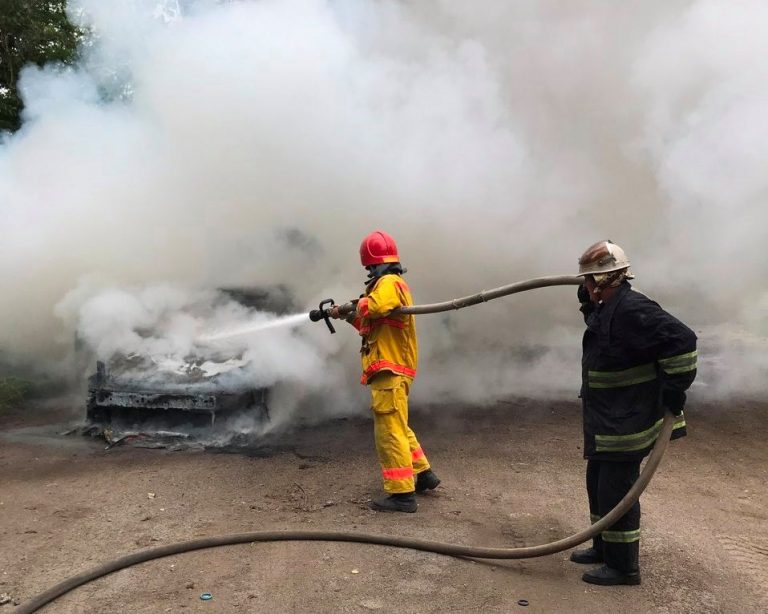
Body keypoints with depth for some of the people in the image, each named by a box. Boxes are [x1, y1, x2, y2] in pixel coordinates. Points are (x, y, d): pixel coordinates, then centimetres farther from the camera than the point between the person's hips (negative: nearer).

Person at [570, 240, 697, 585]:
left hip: (626, 424, -10)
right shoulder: (607, 308, 9)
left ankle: (623, 566, 11)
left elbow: (681, 341, -28)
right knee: (597, 483, 19)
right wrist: (589, 301, 16)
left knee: (616, 491, -2)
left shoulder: (632, 310, -22)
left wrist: (674, 389, -23)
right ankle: (604, 548, 35)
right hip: (607, 423, 11)